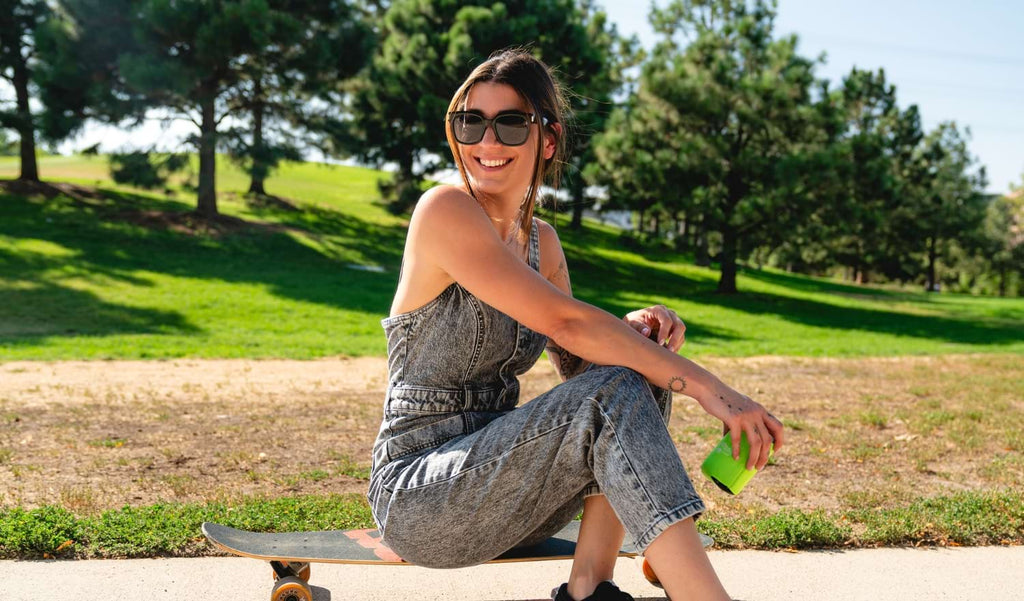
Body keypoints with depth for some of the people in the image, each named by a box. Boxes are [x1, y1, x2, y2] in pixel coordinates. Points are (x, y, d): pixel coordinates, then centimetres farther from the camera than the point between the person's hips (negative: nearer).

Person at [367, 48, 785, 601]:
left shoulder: (541, 240, 9)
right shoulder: (444, 210, -14)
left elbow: (577, 360, 9)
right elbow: (563, 321, -23)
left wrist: (633, 329, -14)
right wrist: (710, 388, -25)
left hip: (495, 480, 8)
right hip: (416, 495, -7)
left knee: (646, 359, -8)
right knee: (613, 395, -26)